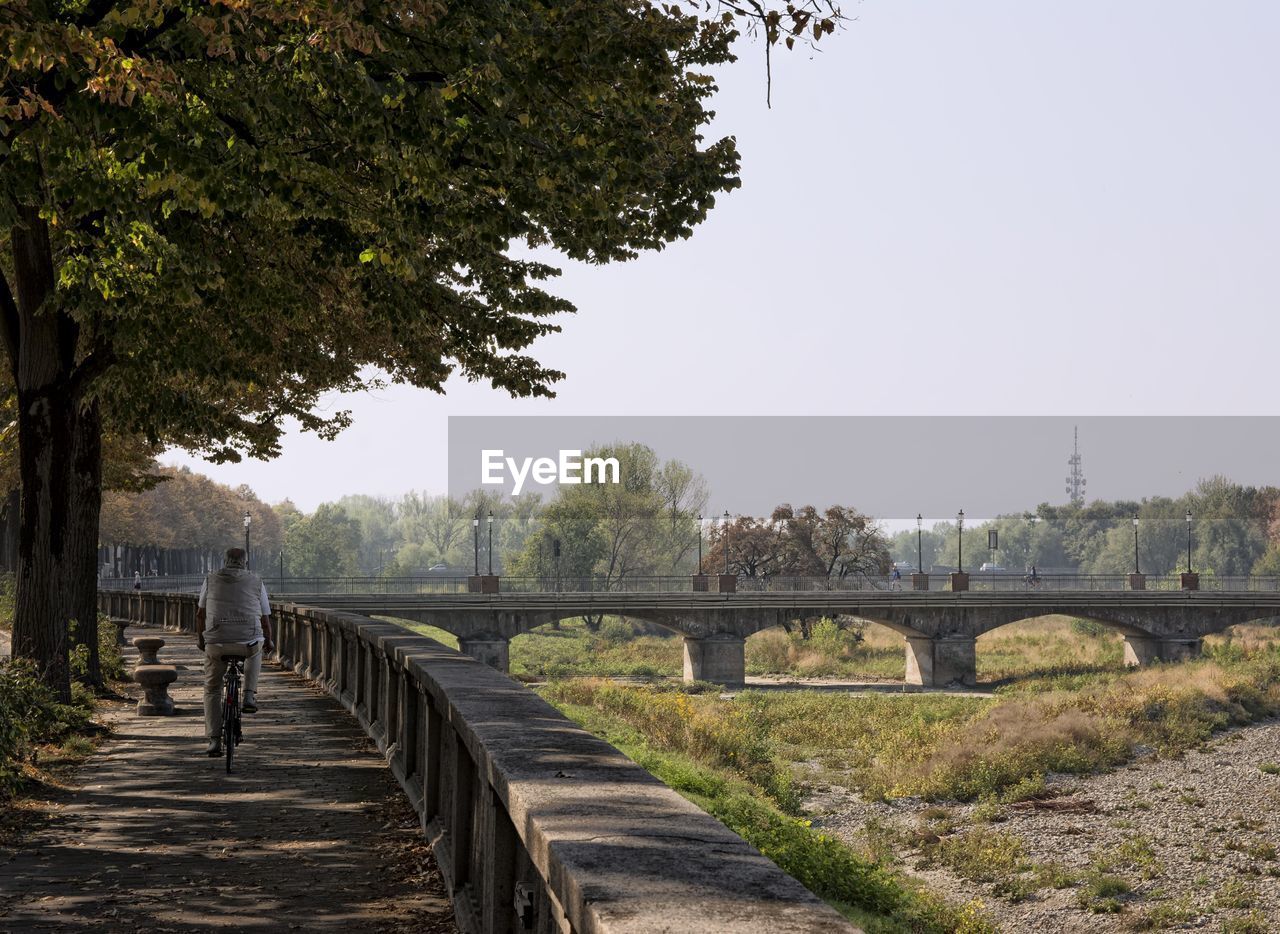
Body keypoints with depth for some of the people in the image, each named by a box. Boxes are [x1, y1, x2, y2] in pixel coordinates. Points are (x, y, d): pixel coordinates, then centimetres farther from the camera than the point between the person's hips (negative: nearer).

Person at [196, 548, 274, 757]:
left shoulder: (211, 580, 12)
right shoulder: (256, 582, 10)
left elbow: (200, 614, 18)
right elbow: (265, 619, 13)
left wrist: (200, 639, 35)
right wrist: (268, 641, 31)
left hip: (216, 644, 0)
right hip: (248, 643, 0)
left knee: (212, 690, 18)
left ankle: (214, 740, 8)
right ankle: (249, 696, 22)